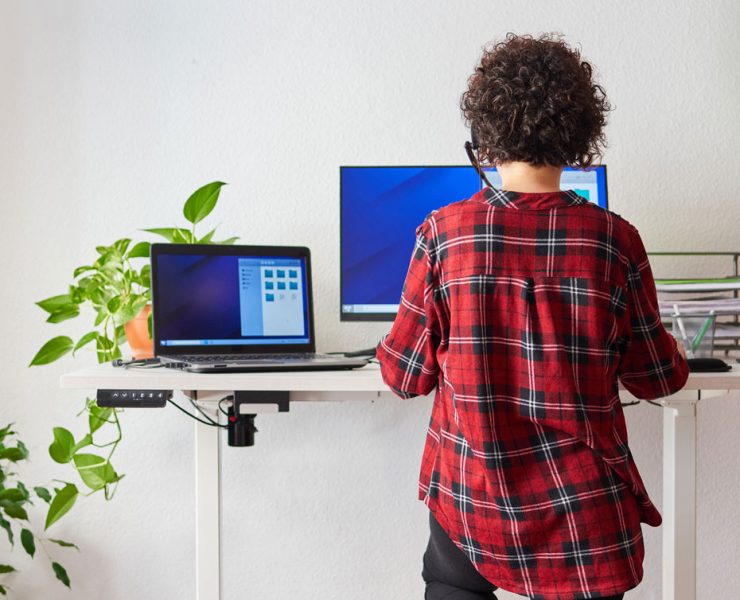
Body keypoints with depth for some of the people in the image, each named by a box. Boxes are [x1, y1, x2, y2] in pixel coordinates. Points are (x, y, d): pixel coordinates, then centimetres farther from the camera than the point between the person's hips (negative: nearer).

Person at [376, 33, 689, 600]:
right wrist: (675, 355, 24)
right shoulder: (616, 240, -10)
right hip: (584, 506, 0)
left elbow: (405, 374, -4)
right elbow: (657, 378, 1)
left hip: (470, 495, 1)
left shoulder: (442, 233, -11)